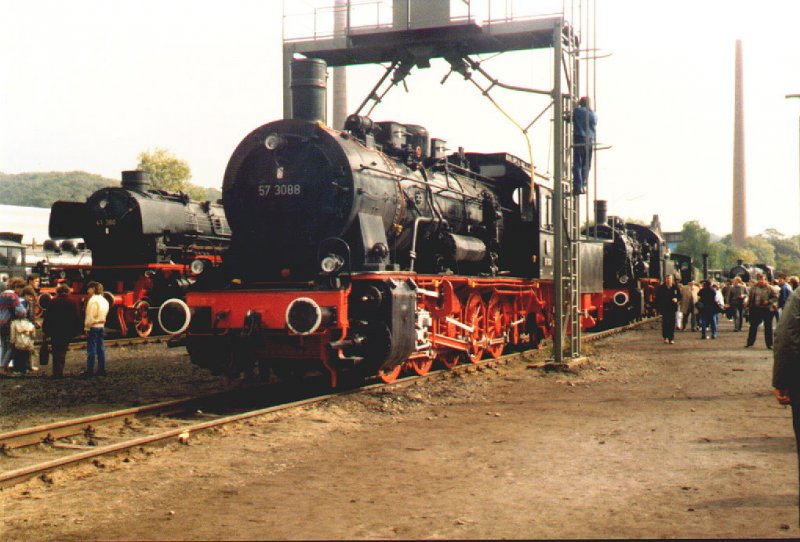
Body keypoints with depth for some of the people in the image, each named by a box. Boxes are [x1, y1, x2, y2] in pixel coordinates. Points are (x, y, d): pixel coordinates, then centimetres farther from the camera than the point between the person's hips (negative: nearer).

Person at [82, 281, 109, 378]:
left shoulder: (93, 300, -14)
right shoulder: (104, 300, 12)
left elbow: (90, 316, -16)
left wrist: (87, 328, -12)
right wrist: (102, 323, 15)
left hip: (93, 327, -8)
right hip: (101, 326, 8)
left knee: (91, 350, -4)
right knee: (101, 349, 10)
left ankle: (90, 371, -2)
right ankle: (101, 370, 13)